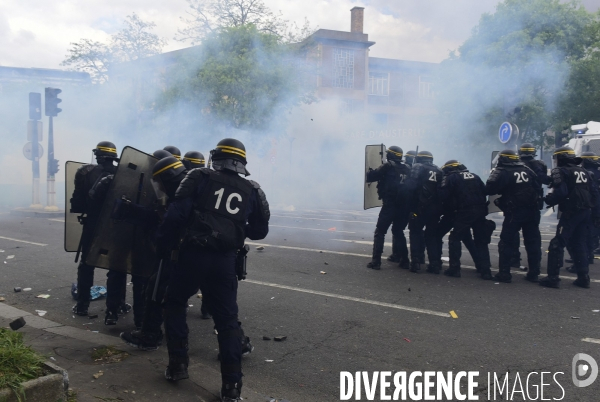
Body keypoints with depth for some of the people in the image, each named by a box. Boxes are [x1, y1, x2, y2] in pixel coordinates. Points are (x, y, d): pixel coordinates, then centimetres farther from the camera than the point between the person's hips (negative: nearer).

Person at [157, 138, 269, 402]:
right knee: (227, 320, 11)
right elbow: (260, 231, 14)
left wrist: (163, 245, 2)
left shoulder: (200, 178, 2)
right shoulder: (251, 190, 8)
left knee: (175, 305, 22)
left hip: (193, 254, -2)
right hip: (225, 261, 2)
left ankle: (177, 365, 23)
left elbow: (176, 213, -7)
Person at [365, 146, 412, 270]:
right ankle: (403, 259, 23)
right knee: (398, 231, 23)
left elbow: (371, 177, -4)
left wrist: (368, 173, 16)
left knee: (380, 232, 2)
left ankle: (376, 261, -4)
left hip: (390, 205, -6)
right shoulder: (407, 169, 12)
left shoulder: (388, 166, -4)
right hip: (404, 207, 6)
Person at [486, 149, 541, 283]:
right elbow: (538, 186, 11)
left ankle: (504, 274, 3)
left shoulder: (503, 172, -10)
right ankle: (533, 273, 17)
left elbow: (489, 189, -17)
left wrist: (493, 174, 0)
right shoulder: (528, 170, 8)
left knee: (507, 242, 3)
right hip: (532, 211, 5)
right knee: (533, 242, 12)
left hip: (514, 212, -5)